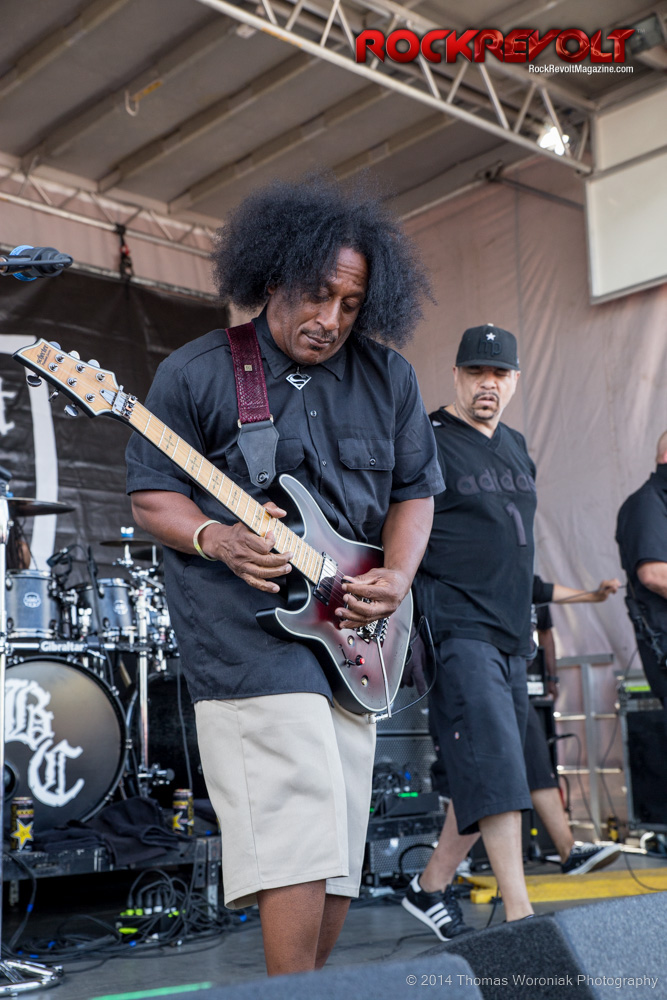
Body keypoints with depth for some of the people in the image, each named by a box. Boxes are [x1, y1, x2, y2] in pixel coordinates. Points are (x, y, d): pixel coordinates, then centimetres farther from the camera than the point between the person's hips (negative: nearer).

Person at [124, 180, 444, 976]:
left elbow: (414, 491, 13)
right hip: (244, 632, -5)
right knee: (299, 830, -15)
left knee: (340, 845, 10)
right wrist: (218, 539, -19)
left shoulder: (389, 378, 8)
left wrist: (397, 575, -5)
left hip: (348, 629, 5)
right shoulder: (195, 373, -3)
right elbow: (151, 494, 1)